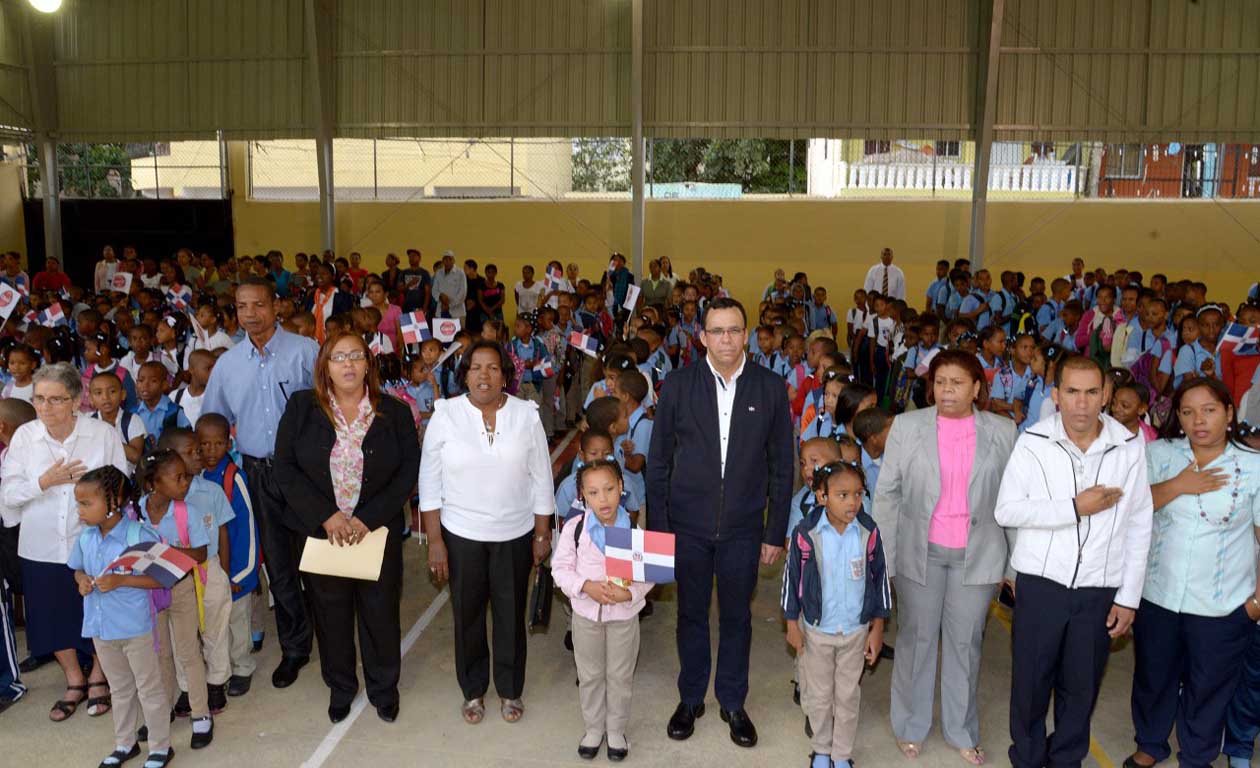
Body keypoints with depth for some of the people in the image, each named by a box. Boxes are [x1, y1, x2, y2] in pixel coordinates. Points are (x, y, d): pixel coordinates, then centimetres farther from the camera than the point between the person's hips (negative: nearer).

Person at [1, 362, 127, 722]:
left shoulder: (103, 434, -11)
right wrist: (45, 482, -17)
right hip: (43, 547, 2)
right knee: (53, 618, 15)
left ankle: (98, 677, 38)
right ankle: (74, 681, 39)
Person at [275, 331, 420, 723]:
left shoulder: (394, 412, -2)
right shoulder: (301, 408, -1)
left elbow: (409, 471, -5)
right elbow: (285, 468, -4)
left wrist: (368, 519, -14)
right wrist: (326, 517, -14)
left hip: (378, 531, 0)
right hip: (322, 530, 1)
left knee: (380, 610, 9)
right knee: (331, 611, 12)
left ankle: (383, 686, 31)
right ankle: (340, 687, 34)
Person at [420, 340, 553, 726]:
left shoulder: (526, 415, -5)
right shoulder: (445, 415, -7)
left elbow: (541, 479, 1)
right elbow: (430, 483, -3)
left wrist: (542, 534, 2)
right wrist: (434, 541, -5)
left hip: (515, 535, 1)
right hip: (461, 535, 0)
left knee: (511, 614, 13)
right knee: (467, 615, 13)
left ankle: (510, 690, 34)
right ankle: (473, 691, 34)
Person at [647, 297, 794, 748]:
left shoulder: (770, 388, -4)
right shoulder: (677, 386, -5)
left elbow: (781, 466, 1)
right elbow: (658, 461, 0)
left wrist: (776, 533, 0)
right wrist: (657, 526, -2)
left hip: (743, 527, 0)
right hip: (688, 524, 0)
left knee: (737, 617, 14)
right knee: (691, 615, 14)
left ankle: (733, 703, 33)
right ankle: (690, 699, 34)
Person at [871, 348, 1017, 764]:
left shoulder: (1003, 431, 0)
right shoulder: (907, 426, -3)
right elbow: (887, 494, 0)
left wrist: (1015, 561, 3)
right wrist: (881, 556, -2)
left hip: (977, 554, 1)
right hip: (919, 552, 0)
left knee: (966, 642, 12)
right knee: (916, 638, 11)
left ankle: (962, 731, 30)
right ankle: (911, 727, 29)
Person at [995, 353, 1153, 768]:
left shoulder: (1129, 446, -5)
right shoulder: (1033, 442, -9)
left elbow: (1139, 527, 1)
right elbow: (1005, 511, -11)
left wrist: (1129, 597, 1)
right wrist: (1075, 507, -20)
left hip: (1100, 589, 1)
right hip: (1040, 582, -1)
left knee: (1081, 685, 15)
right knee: (1030, 680, 12)